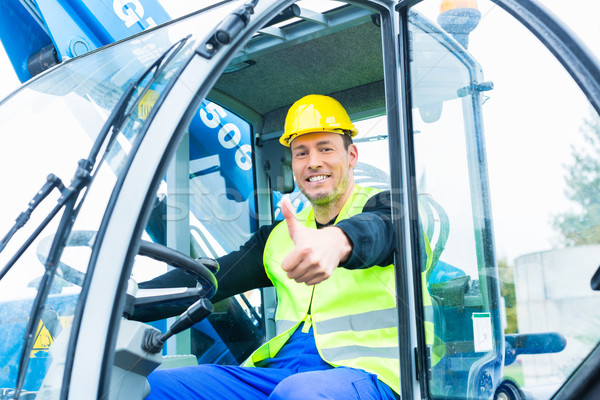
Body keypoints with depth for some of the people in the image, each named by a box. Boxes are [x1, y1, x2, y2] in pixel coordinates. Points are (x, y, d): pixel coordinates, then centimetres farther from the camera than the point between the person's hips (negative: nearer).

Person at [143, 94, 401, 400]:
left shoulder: (382, 206, 6)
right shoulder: (280, 236, 22)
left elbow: (379, 228, -21)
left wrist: (338, 240, -46)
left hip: (363, 373, -5)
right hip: (281, 372, 6)